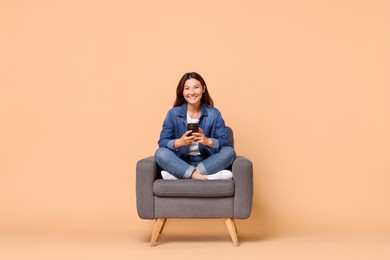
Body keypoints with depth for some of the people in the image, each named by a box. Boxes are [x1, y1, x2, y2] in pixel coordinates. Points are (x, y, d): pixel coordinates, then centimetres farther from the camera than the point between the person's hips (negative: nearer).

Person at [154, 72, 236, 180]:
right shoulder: (173, 114, 1)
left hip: (207, 162, 1)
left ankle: (178, 174, -30)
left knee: (229, 152, -25)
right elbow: (162, 142, -6)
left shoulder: (214, 114, 2)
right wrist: (180, 142, -26)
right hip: (181, 162, -1)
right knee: (160, 153, -27)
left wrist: (208, 141, -27)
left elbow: (226, 142, -6)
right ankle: (207, 177, -37)